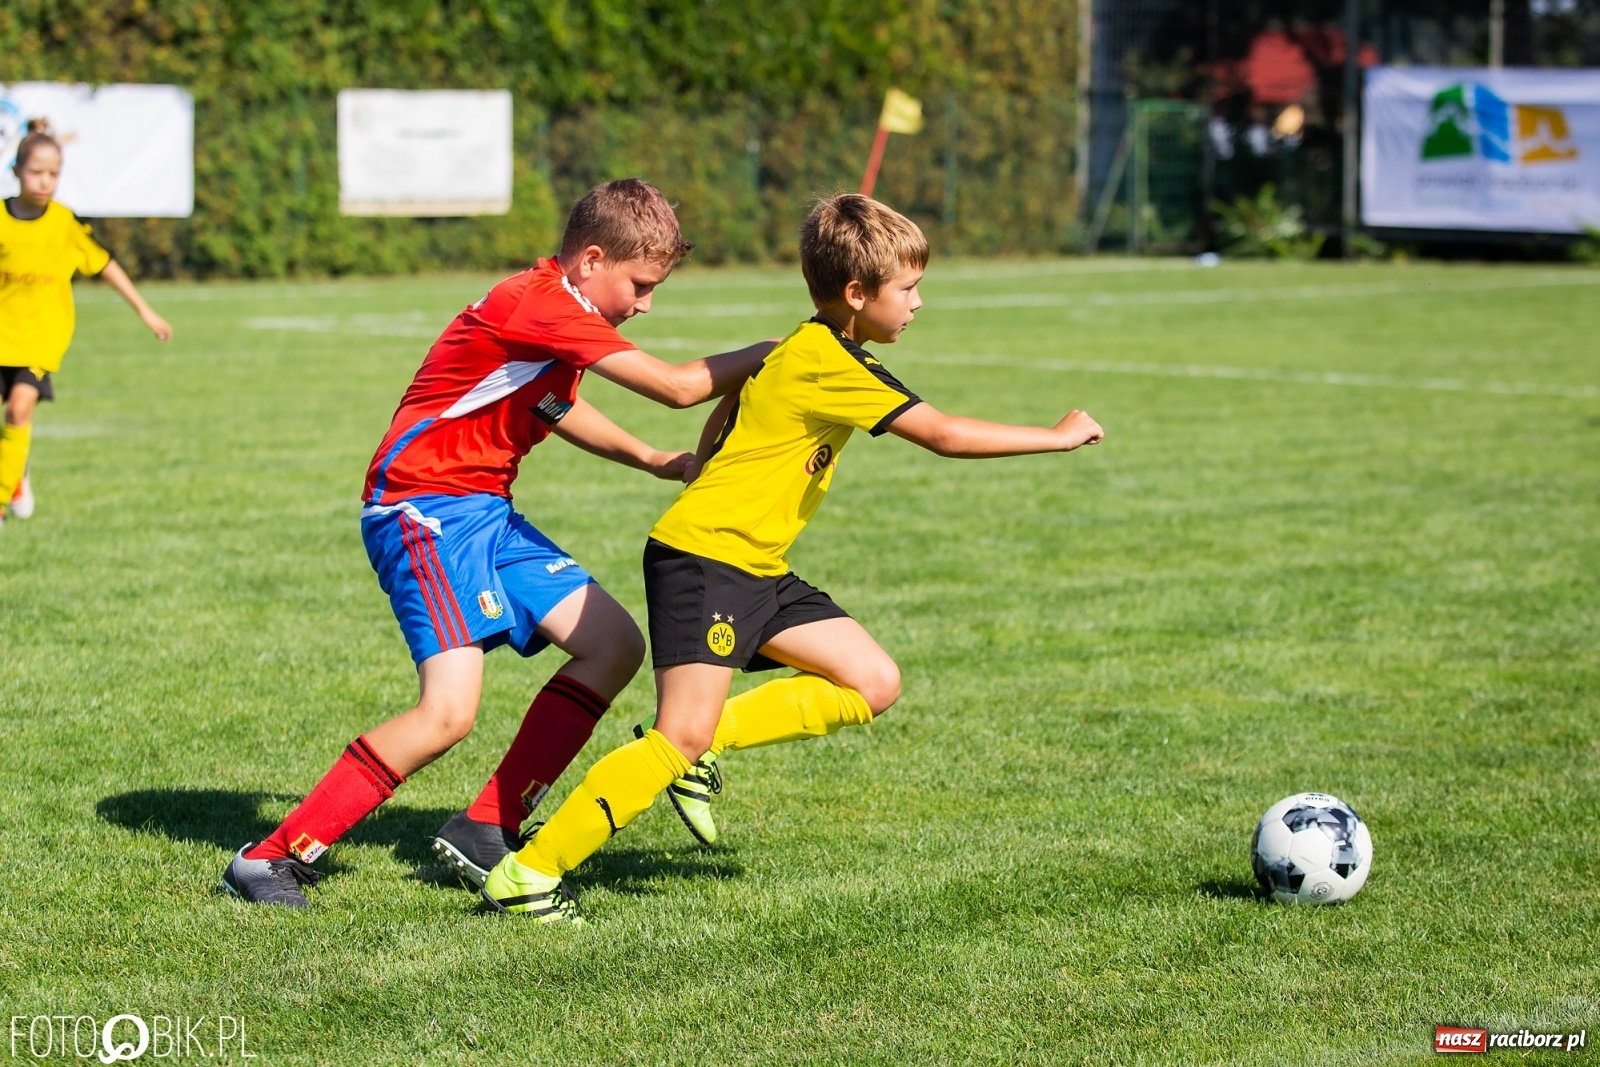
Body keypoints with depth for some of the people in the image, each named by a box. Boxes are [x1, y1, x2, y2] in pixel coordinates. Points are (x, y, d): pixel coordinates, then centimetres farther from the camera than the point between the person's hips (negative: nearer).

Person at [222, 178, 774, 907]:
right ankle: (271, 858, -12)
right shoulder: (541, 306, -20)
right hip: (425, 509, -11)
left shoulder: (556, 310, 13)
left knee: (614, 645, 5)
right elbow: (678, 388, -21)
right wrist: (773, 354, -9)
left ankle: (484, 831, 8)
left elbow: (554, 406, 33)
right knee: (449, 709, -22)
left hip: (485, 515, 11)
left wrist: (650, 460, 24)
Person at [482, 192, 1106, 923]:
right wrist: (1056, 437, -10)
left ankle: (697, 747, 7)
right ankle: (527, 874, -13)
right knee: (683, 736, -18)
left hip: (757, 570, 10)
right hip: (701, 560, -10)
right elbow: (946, 436, -18)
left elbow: (723, 412, 24)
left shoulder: (812, 352, 14)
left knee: (874, 685, 4)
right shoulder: (830, 364, -16)